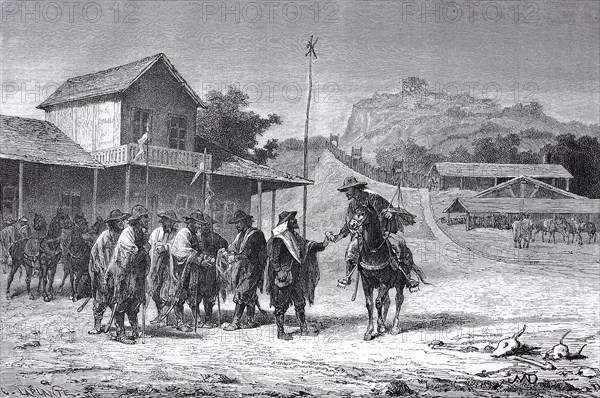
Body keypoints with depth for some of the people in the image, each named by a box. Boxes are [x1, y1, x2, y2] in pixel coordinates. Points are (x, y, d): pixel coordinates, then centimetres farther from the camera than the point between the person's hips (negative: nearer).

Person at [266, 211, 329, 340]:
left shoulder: (295, 237, 11)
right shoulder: (278, 240, -14)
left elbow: (307, 245, 19)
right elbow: (273, 258, -17)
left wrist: (322, 245, 7)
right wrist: (280, 272, -23)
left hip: (295, 278, 8)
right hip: (283, 278, -8)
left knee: (300, 303, 12)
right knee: (281, 305, 1)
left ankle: (304, 329, 21)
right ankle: (280, 332, 9)